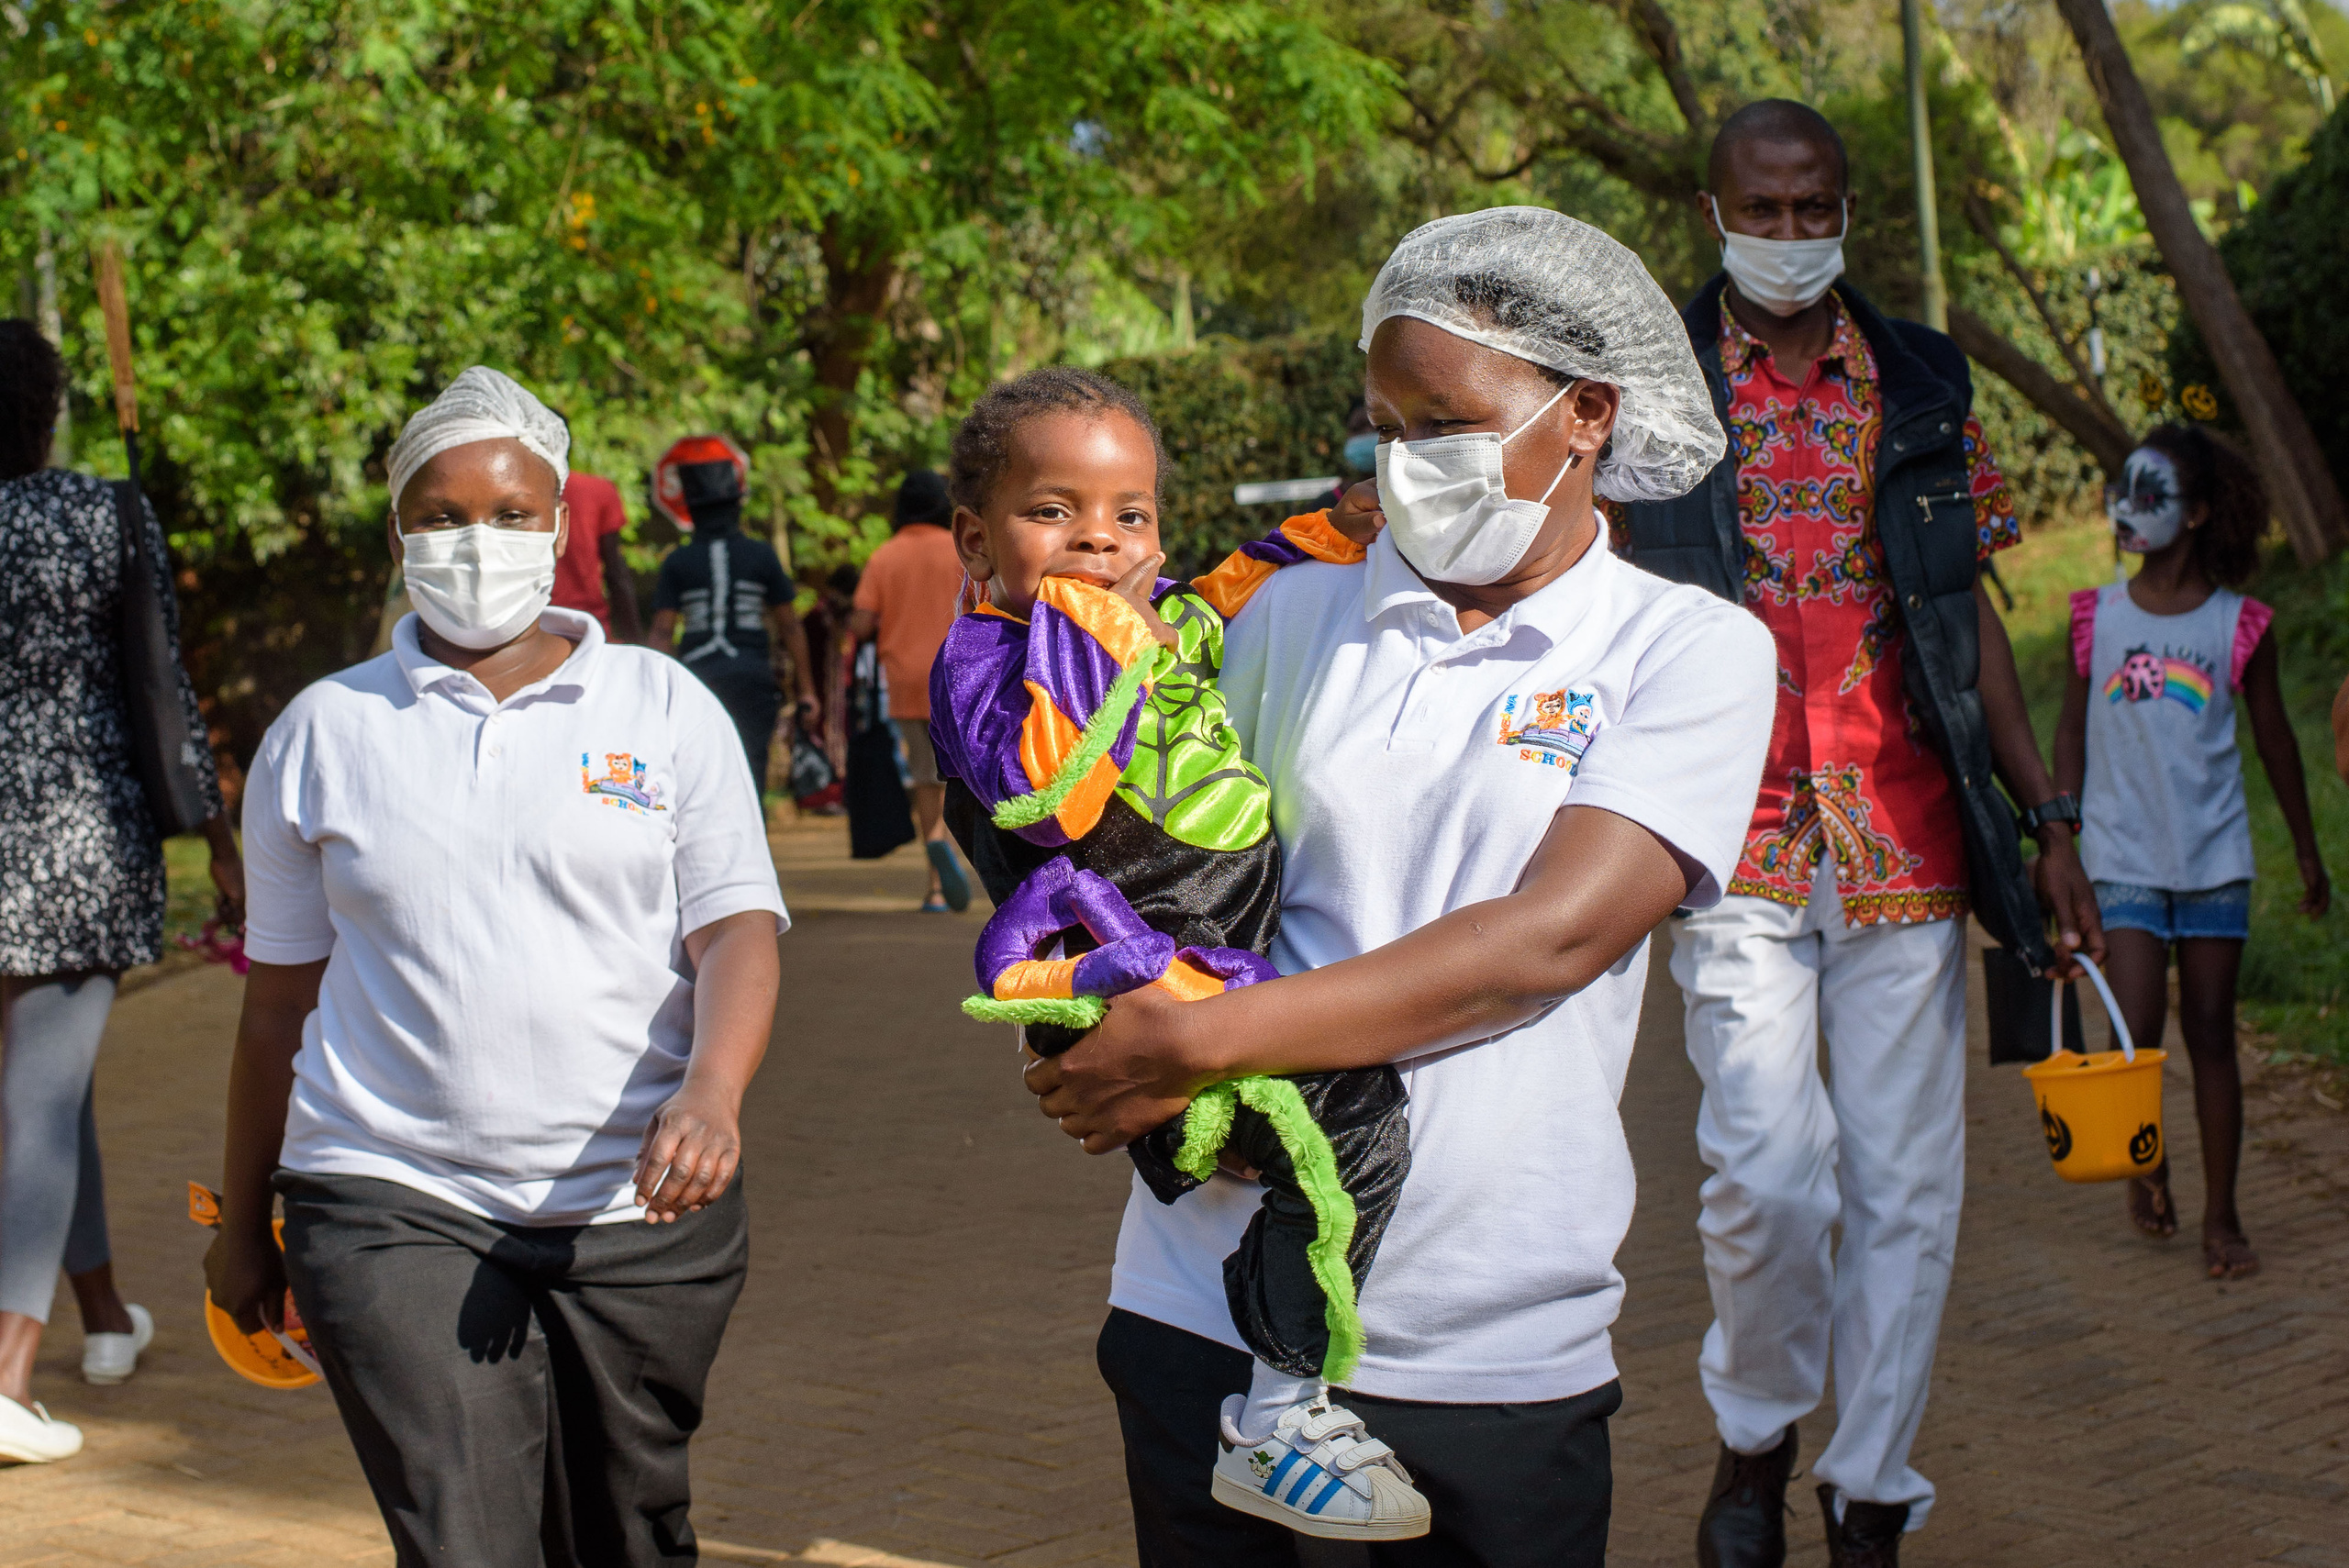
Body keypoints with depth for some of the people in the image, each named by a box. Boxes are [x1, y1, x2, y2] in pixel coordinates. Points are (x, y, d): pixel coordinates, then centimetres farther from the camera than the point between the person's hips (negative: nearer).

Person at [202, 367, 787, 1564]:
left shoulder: (666, 709, 5)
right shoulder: (323, 733, 7)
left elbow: (737, 929, -3)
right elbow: (281, 996, 13)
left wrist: (710, 1092, -23)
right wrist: (242, 1224, 17)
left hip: (641, 1211, 1)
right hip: (395, 1206, -1)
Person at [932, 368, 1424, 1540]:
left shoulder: (1166, 618, 12)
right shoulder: (984, 655, -11)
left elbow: (1218, 606, 35)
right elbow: (1044, 799, -28)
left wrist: (1313, 543, 20)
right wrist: (1084, 640, -24)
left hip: (1237, 951, 10)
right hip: (1133, 969, -10)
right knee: (1350, 1116, -24)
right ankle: (1280, 1422, -18)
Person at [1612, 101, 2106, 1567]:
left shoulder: (1924, 386, 9)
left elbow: (1968, 614, 14)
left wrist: (2050, 818, 10)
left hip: (1907, 840, 3)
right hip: (1736, 836, -2)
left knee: (1907, 1183, 3)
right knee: (1769, 1171, -12)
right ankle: (1755, 1437, 14)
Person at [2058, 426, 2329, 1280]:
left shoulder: (2239, 625, -1)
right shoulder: (2097, 617, 1)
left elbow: (2275, 740, 9)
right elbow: (2074, 731, 8)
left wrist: (2309, 854, 15)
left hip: (2214, 856, 0)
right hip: (2123, 856, 0)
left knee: (2210, 1033, 4)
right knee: (2136, 1031, -10)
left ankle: (2221, 1217, 12)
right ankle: (2147, 1160, 19)